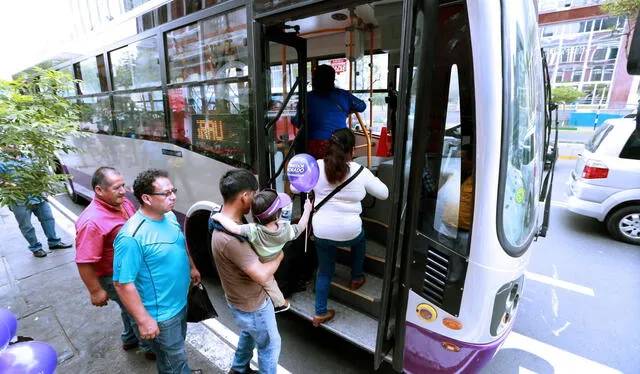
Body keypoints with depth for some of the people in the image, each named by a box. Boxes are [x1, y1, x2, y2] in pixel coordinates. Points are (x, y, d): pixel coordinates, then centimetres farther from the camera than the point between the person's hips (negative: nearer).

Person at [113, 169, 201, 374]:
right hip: (160, 314, -7)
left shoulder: (170, 216, -5)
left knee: (177, 348, 31)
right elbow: (123, 284, -26)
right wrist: (144, 320, -22)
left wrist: (191, 267, 16)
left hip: (180, 302, 8)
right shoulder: (132, 237, -31)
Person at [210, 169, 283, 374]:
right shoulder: (229, 239, -39)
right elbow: (262, 275, -35)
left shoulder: (227, 218, -9)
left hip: (243, 298, 9)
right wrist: (279, 256, -18)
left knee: (249, 333, 34)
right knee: (270, 345, 17)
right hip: (252, 305, -9)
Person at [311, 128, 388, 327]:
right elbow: (384, 193, 3)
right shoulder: (360, 171, -10)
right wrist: (371, 180, 20)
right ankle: (356, 278, 48)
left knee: (324, 271, 22)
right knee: (359, 239, 35)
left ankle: (320, 313, 31)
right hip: (349, 232, -1)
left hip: (322, 231, 2)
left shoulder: (318, 166, -7)